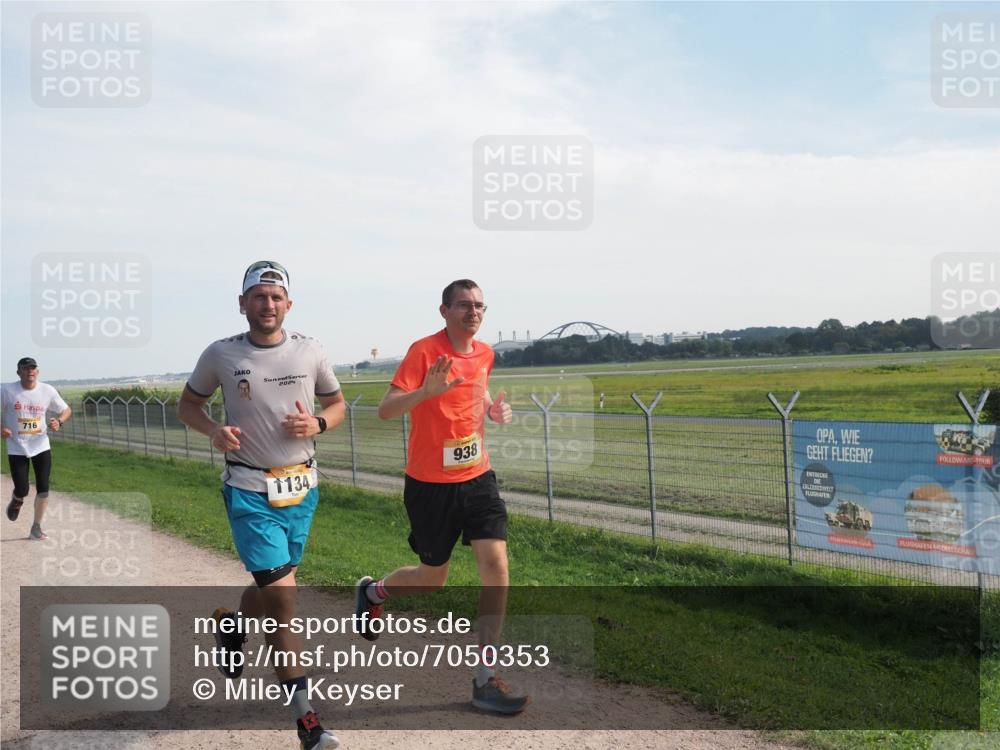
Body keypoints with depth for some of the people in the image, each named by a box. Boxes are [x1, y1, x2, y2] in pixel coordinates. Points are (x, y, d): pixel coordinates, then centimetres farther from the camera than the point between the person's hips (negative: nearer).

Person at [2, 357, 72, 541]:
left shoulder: (48, 390, -3)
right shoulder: (8, 390, -7)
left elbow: (66, 410, 6)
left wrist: (59, 422, -14)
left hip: (41, 447, 1)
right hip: (16, 448, -1)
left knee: (43, 489, -1)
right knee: (22, 490, -2)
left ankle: (36, 528, 15)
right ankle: (16, 501, 37)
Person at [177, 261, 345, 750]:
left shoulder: (309, 351, 1)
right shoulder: (221, 355, -4)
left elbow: (337, 404, 12)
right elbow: (187, 404, 9)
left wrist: (317, 424, -10)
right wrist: (213, 430, -12)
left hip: (301, 488, 4)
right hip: (249, 491, -3)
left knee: (272, 589, 15)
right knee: (282, 595, -11)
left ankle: (232, 626, 51)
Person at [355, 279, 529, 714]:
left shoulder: (484, 354, 5)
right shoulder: (424, 351, -14)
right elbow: (385, 411, -19)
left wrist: (492, 409, 4)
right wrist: (426, 391, -38)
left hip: (476, 477, 5)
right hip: (430, 484, -5)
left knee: (496, 564, -10)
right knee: (433, 579, 8)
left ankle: (485, 679, 0)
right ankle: (372, 591, 42)